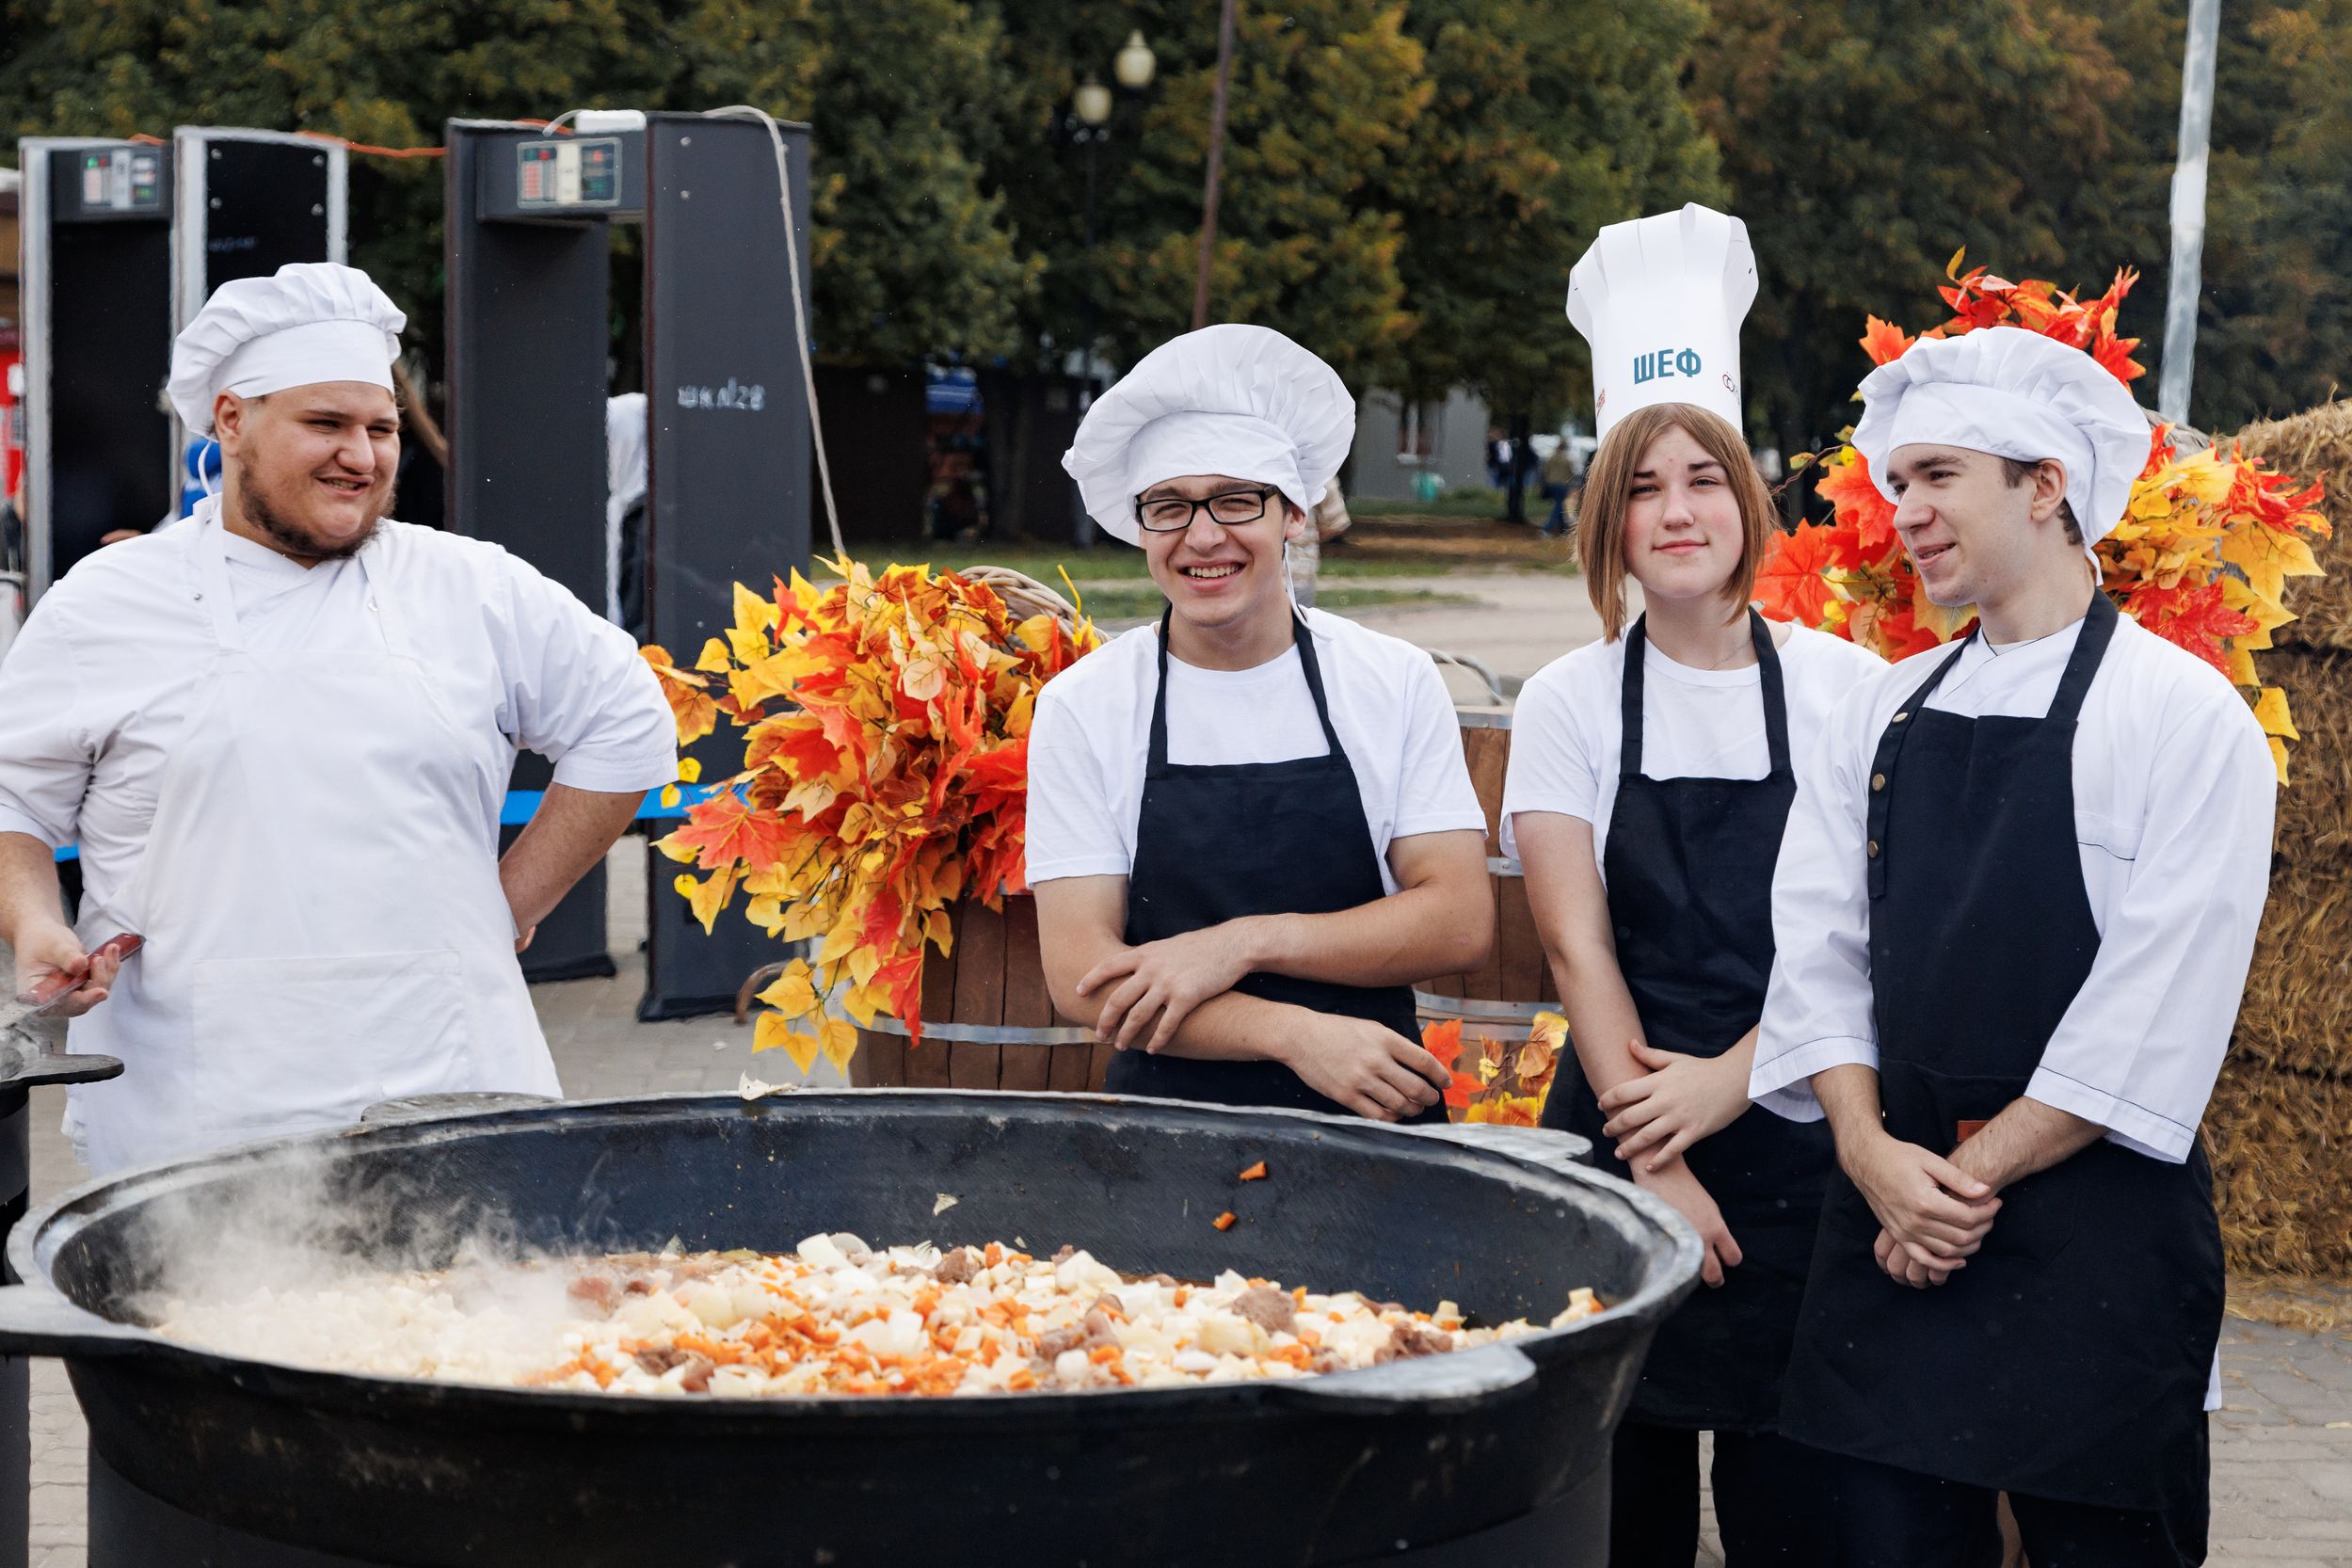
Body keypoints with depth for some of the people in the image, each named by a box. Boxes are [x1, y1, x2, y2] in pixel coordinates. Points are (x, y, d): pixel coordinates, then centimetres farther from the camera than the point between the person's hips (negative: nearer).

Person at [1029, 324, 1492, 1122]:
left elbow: (1460, 923, -3)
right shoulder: (1081, 705, -1)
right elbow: (1081, 975, -7)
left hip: (1376, 1117, 1)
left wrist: (1243, 942, -15)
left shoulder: (1397, 682, 3)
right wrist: (1294, 1033, -20)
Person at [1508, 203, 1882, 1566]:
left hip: (1795, 1138, -1)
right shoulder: (1572, 704, 3)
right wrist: (1653, 1160, -11)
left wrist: (1729, 1082, -13)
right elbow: (1579, 946, -4)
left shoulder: (1843, 689, 1)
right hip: (1619, 1136, 1)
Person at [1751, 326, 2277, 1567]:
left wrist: (1975, 1175, -13)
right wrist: (1871, 1150, -10)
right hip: (1892, 1225, 5)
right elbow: (1816, 944, 5)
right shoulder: (1888, 712, 12)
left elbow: (2157, 1007, -13)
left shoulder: (2182, 711, -6)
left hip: (2097, 1228, -5)